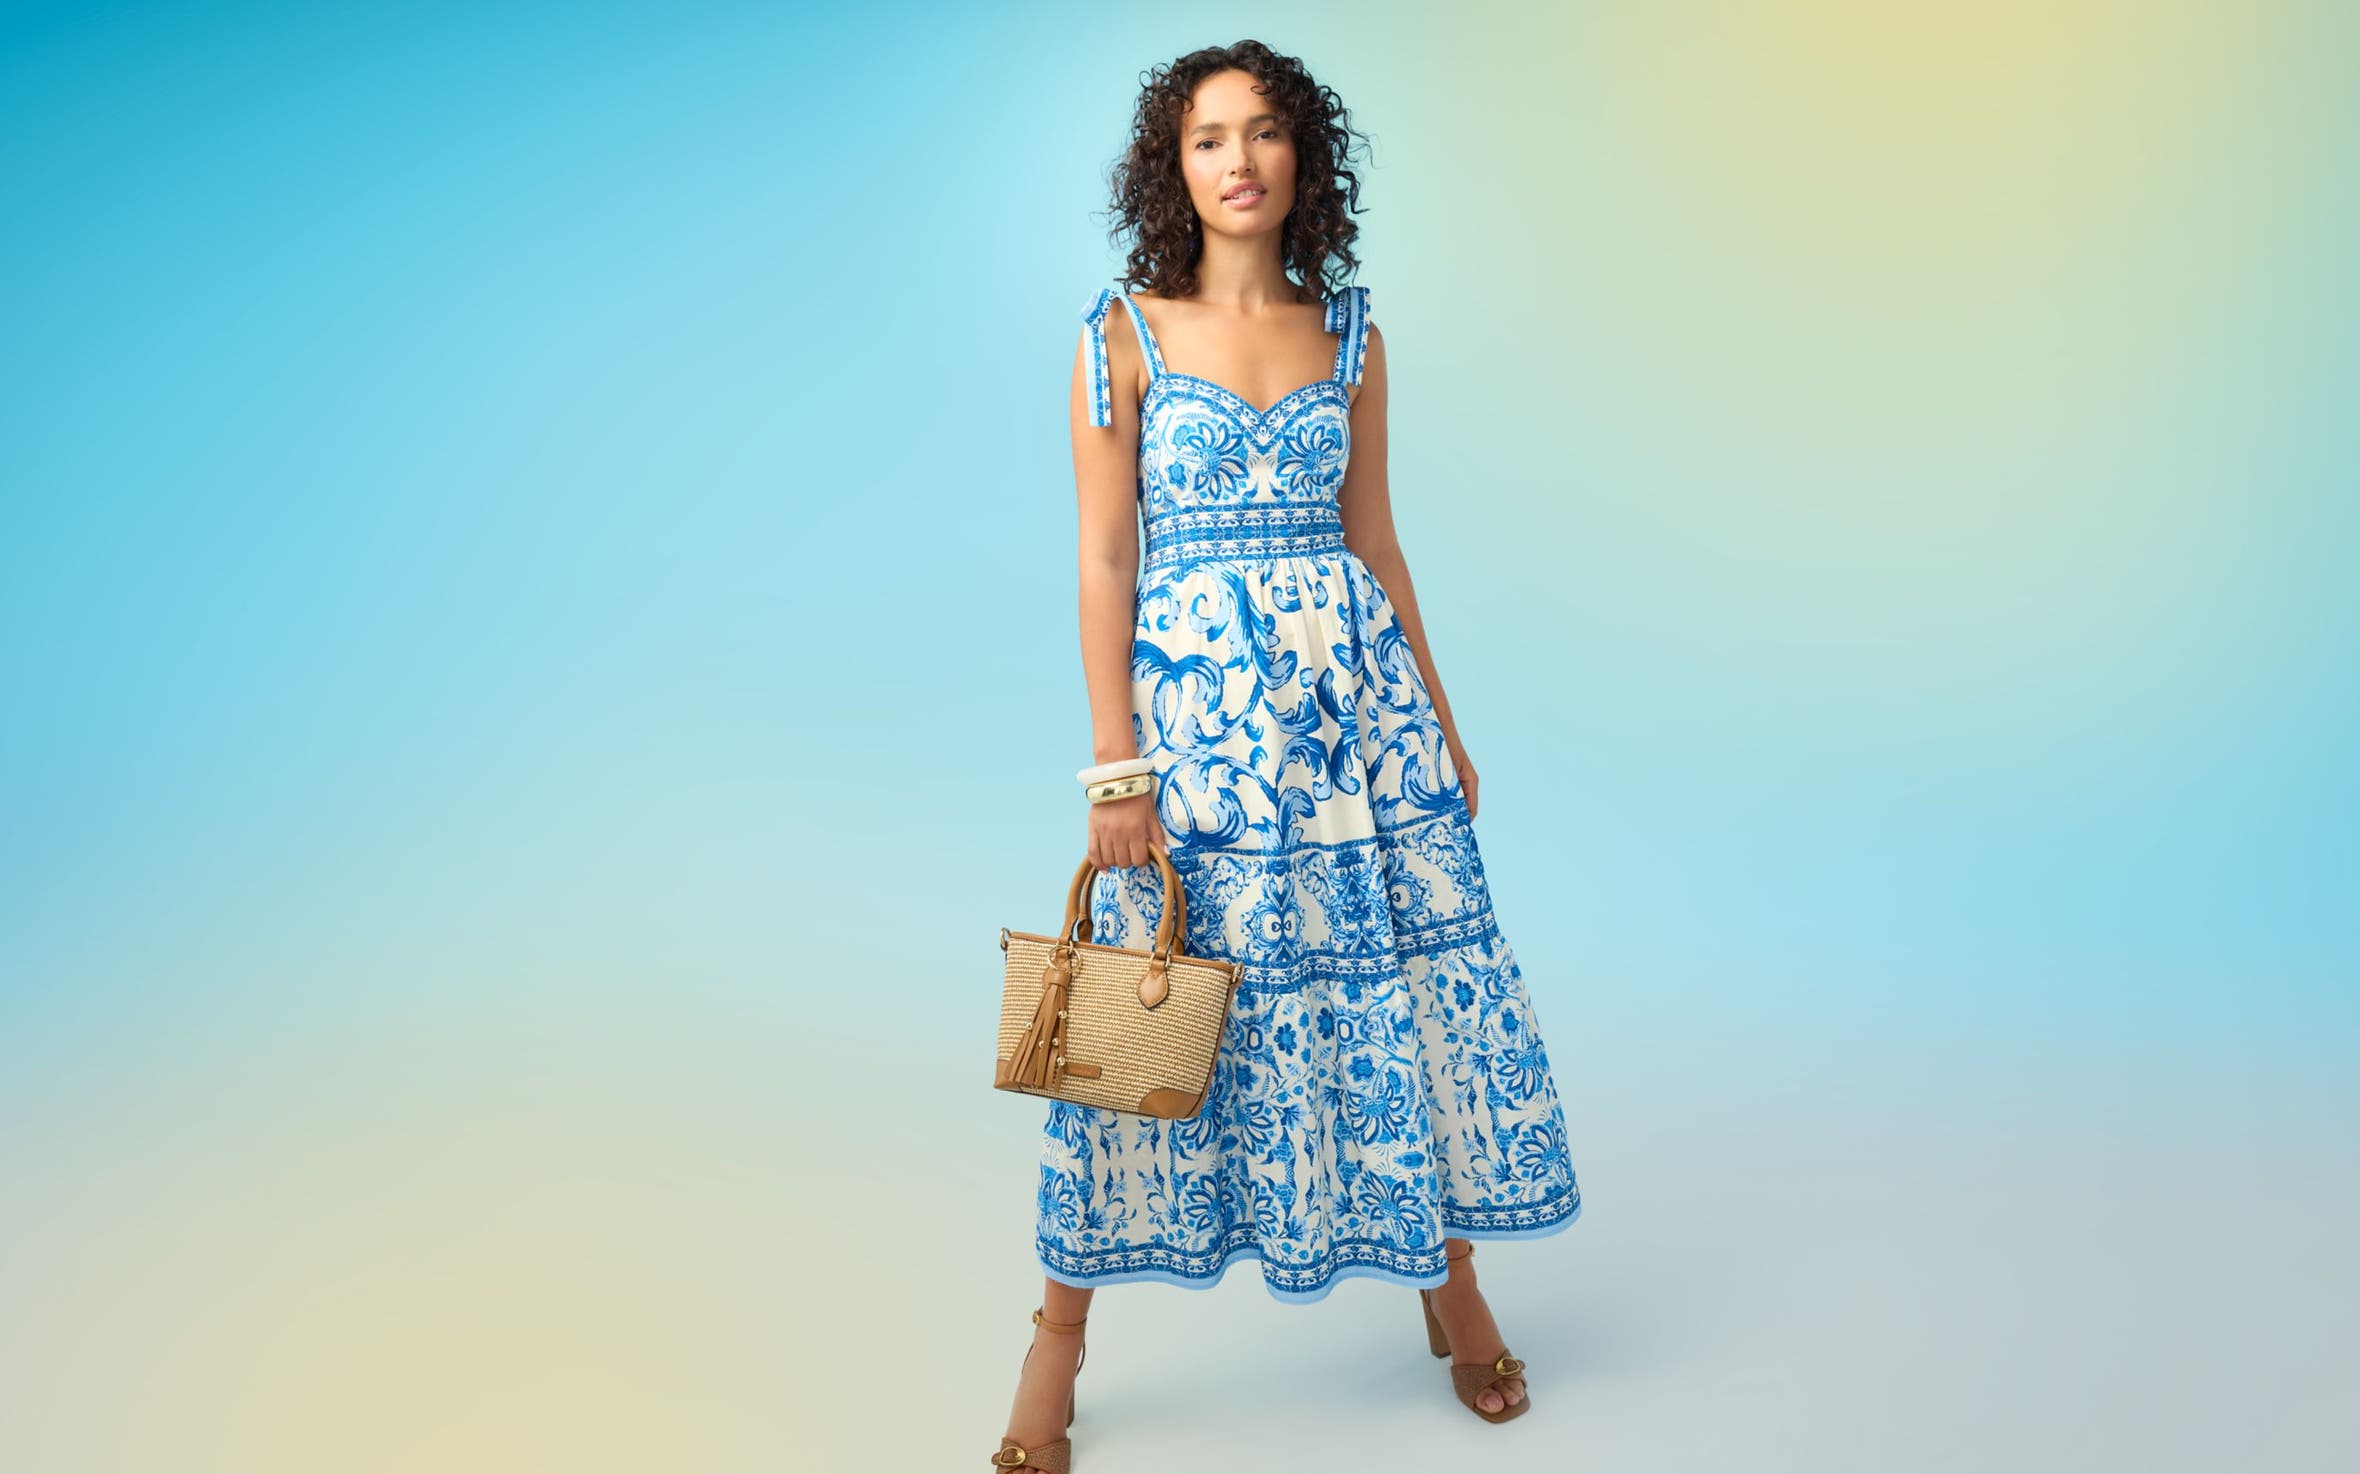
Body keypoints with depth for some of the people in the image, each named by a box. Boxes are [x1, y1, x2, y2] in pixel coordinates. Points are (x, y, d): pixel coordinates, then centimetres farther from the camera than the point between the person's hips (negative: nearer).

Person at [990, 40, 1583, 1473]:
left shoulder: (1350, 334, 10)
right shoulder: (1125, 333, 0)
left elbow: (1374, 536, 14)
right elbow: (1105, 556, -4)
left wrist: (1440, 719, 13)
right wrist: (1115, 763, -10)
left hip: (1356, 685, 3)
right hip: (1196, 695, -3)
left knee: (1408, 965, 6)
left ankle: (1449, 1277, 26)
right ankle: (1061, 1333, 15)